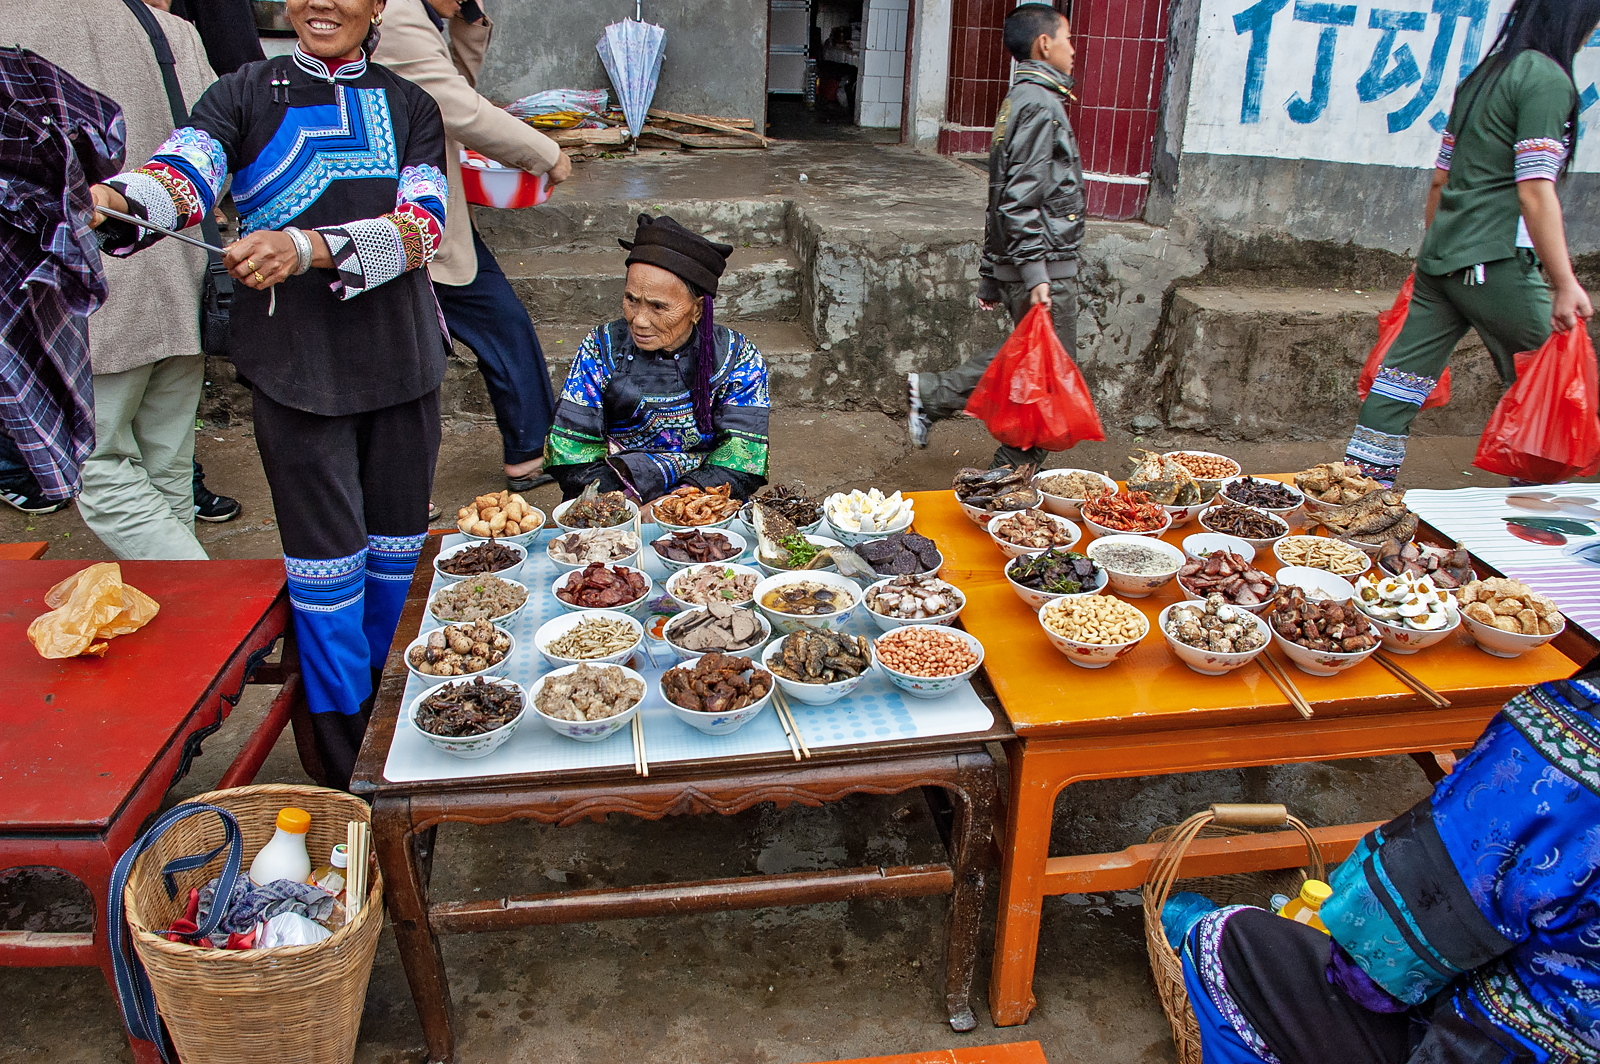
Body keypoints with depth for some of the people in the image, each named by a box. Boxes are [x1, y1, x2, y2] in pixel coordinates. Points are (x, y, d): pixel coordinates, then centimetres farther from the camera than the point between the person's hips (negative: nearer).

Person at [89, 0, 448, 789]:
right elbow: (183, 174, -14)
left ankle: (379, 693, 36)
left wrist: (310, 246, -25)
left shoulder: (409, 106, 8)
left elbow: (421, 225, -9)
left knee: (396, 541, 12)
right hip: (294, 360, -2)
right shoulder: (245, 95, 5)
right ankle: (351, 778, 12)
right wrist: (111, 199, -37)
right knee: (325, 559, 0)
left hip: (398, 354, 3)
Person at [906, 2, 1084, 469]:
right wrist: (1035, 275, -25)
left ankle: (932, 393, 22)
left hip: (1014, 262, 10)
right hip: (1045, 263, -10)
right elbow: (1022, 198, -22)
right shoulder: (1041, 103, -14)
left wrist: (991, 273, 22)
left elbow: (1004, 194, 19)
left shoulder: (1019, 99, 17)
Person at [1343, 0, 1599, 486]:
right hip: (1496, 263, -8)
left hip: (1441, 259, 8)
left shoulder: (1482, 75, 15)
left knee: (1400, 382, 6)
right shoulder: (1547, 78, -9)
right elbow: (1534, 193, -16)